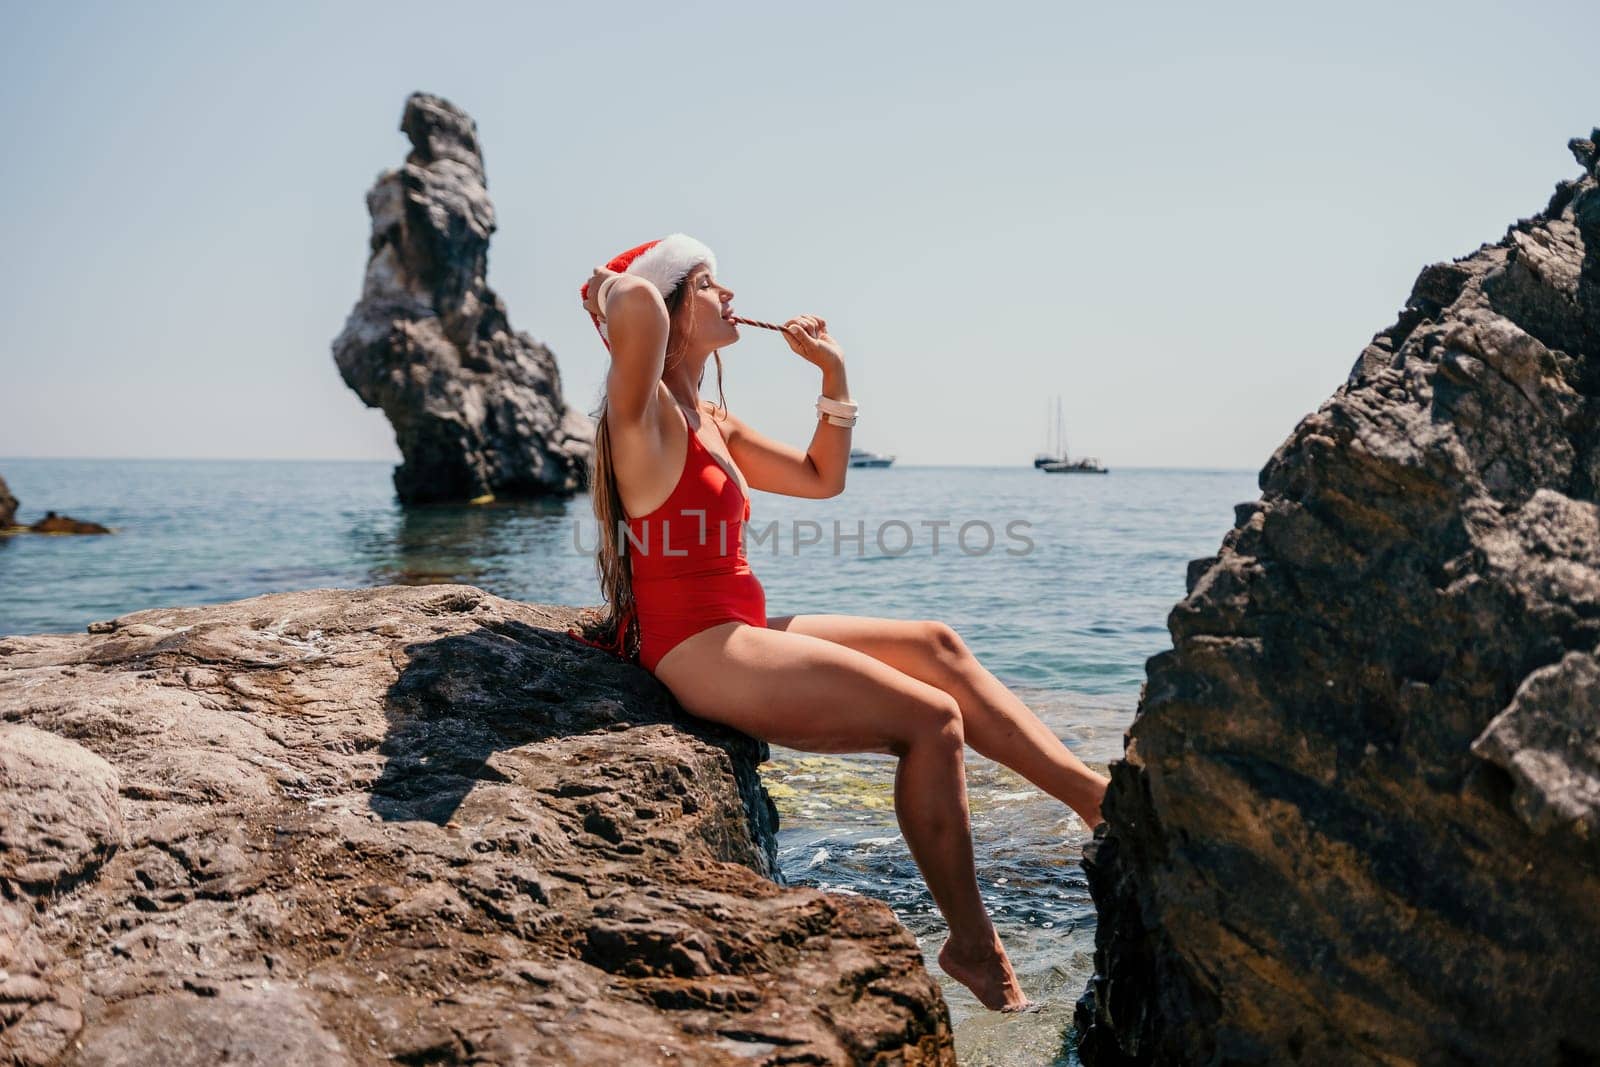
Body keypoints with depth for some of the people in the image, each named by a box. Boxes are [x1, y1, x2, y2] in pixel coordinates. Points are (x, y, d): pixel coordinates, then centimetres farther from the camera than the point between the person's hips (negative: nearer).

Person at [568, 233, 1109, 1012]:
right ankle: (971, 946, 1)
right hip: (699, 651, -10)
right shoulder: (644, 414, -12)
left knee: (934, 646, 4)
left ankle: (1100, 801, 4)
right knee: (932, 718, -11)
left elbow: (823, 478, 22)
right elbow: (636, 303, -34)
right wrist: (611, 288, -11)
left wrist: (833, 372, 16)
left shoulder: (711, 422, 16)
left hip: (740, 635, 10)